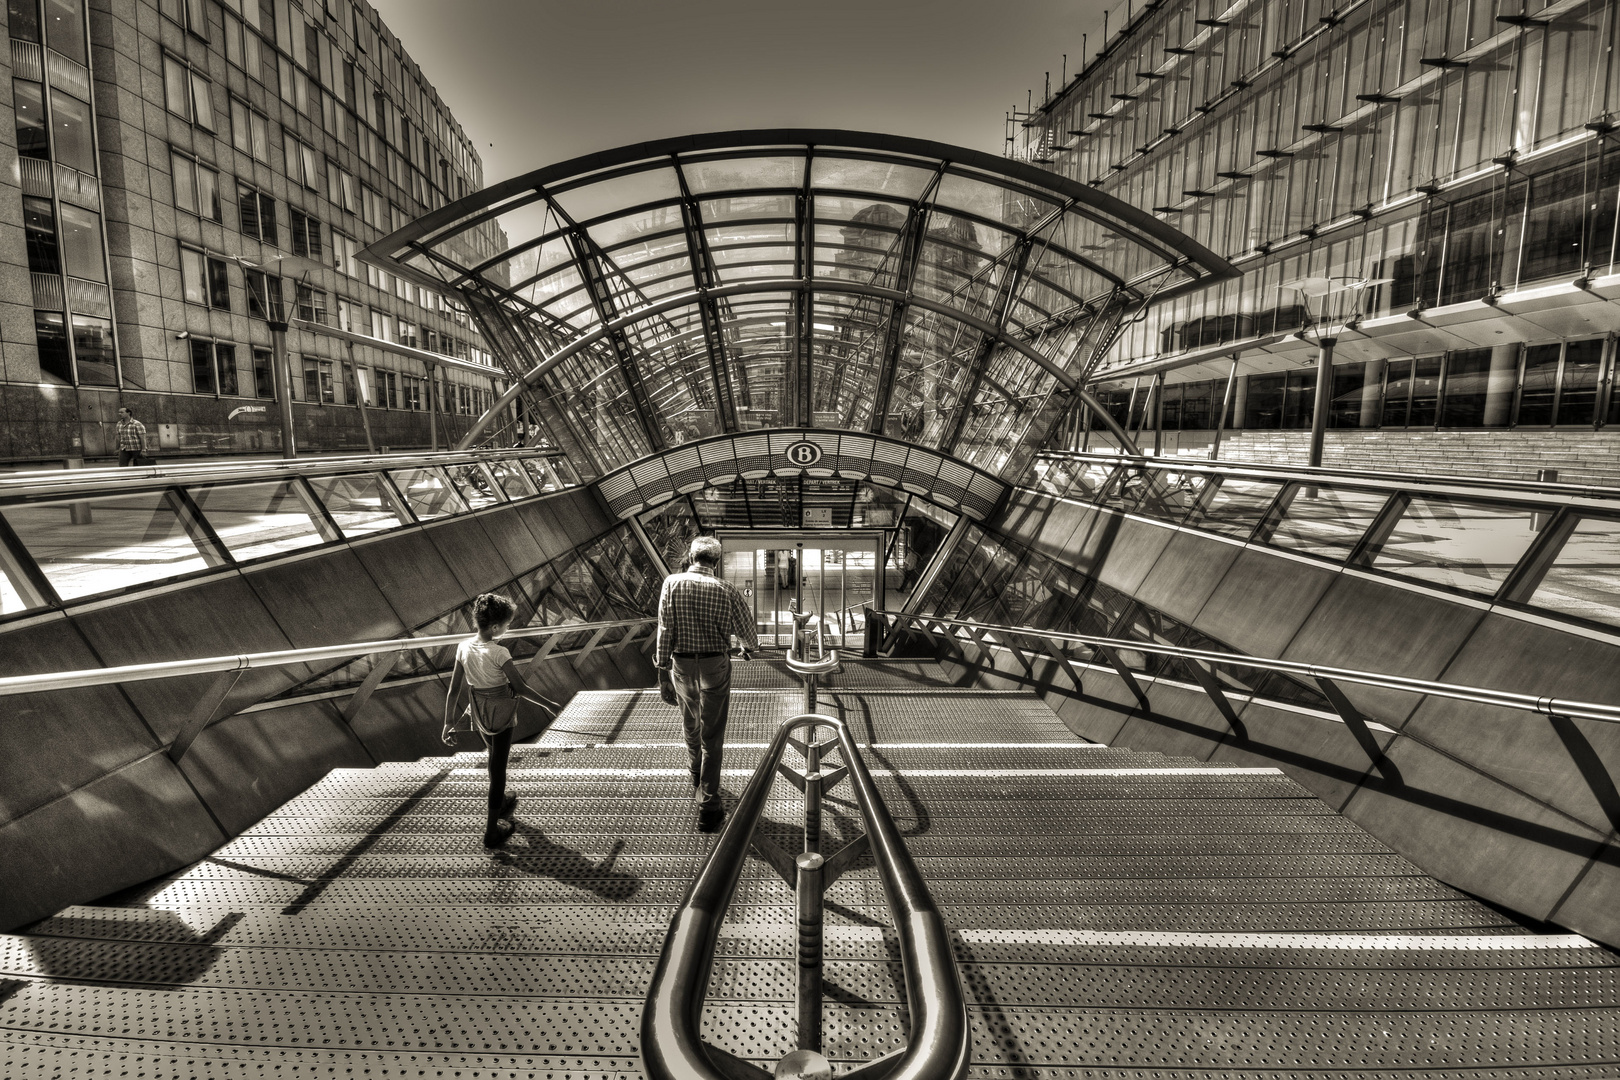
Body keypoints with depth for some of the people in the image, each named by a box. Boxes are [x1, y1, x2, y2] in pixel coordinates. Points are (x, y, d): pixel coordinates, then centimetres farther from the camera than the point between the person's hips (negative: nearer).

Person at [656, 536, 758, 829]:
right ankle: (708, 806, 4)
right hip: (715, 665, -2)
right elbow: (746, 632, 0)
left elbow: (665, 630, -8)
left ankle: (697, 781, 45)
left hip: (681, 665, 2)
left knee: (691, 727, 24)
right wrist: (752, 645, 24)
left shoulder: (672, 583, -7)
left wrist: (663, 673, -2)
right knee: (712, 736, 5)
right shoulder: (725, 590, -9)